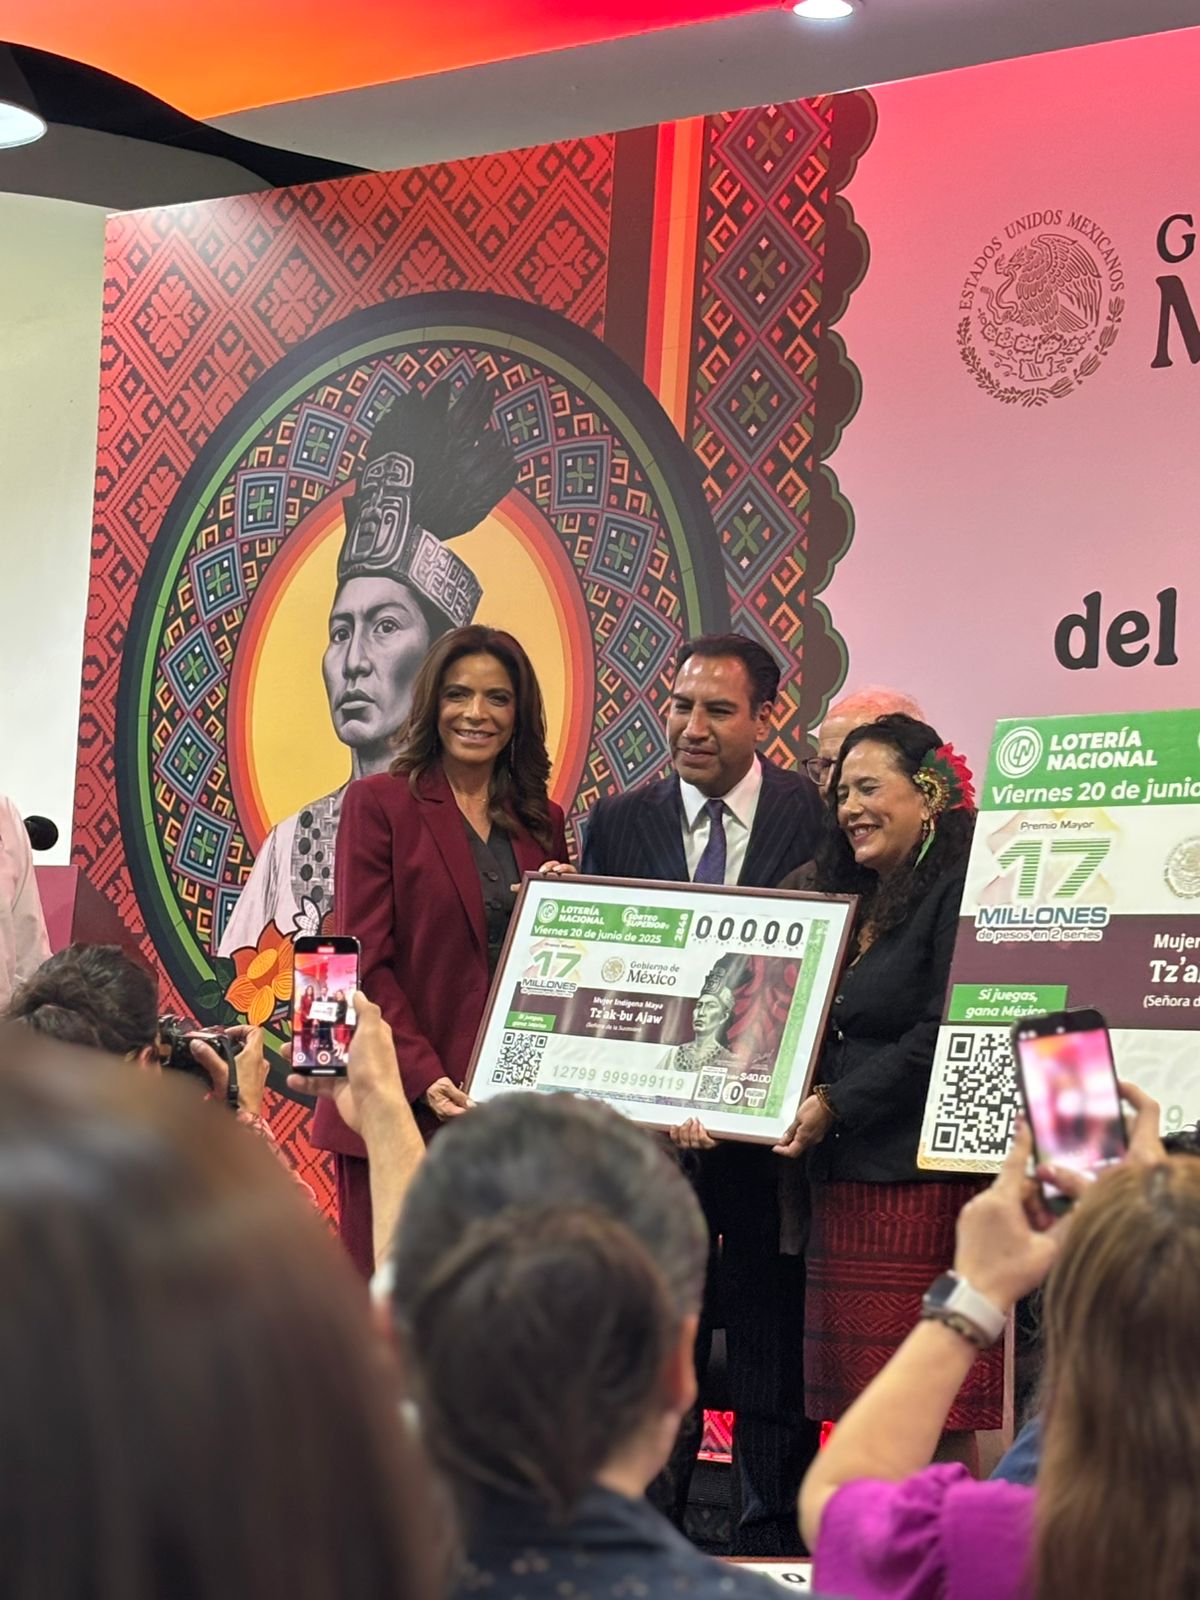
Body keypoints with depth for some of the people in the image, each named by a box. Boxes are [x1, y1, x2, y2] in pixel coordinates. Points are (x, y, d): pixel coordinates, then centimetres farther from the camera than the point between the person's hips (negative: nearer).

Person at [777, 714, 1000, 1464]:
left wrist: (836, 1106, -13)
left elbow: (942, 1040, -15)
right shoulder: (854, 904, 20)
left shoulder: (960, 894, -8)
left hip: (923, 1182, -8)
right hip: (845, 1183, 9)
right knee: (859, 1406, 7)